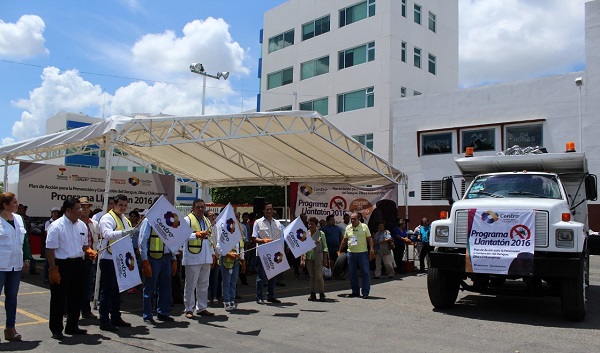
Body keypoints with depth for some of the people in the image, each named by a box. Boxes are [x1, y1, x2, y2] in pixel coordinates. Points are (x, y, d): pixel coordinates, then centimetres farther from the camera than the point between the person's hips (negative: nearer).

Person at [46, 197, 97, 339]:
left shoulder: (82, 225, 8)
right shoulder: (56, 226, -11)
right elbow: (50, 249, -13)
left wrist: (89, 251, -3)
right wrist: (53, 269, -17)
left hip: (78, 264, 7)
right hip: (61, 265, -7)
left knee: (76, 297, 15)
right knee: (59, 298, 3)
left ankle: (72, 326, 30)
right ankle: (56, 329, 17)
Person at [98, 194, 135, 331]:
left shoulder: (125, 219, 19)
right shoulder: (107, 218, -9)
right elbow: (107, 234, -28)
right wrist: (123, 233, -41)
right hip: (109, 259, -8)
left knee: (117, 290, 15)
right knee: (107, 290, -5)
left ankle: (116, 318, 25)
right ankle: (104, 321, 2)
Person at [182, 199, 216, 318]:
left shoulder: (207, 221, 18)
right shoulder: (187, 219, -5)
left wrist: (213, 254, 19)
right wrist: (197, 234, -37)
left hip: (206, 258, 7)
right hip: (193, 257, -7)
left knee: (204, 284, 12)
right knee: (190, 284, 0)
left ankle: (201, 308, 21)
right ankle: (189, 309, 10)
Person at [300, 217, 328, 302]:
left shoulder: (321, 234, 0)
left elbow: (325, 247, 1)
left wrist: (325, 259, -5)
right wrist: (302, 259, 4)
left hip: (318, 258, -3)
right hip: (308, 258, 3)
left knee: (319, 276, -4)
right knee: (312, 276, 9)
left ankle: (322, 294, 5)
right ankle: (313, 294, 15)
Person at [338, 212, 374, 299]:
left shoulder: (364, 226, 1)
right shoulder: (348, 228, 11)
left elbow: (369, 239, 0)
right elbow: (344, 241, 17)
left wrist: (372, 249, -11)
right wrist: (340, 251, 16)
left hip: (363, 253, -3)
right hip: (351, 253, 4)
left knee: (365, 272, -2)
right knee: (352, 273, 7)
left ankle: (365, 292, 4)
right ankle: (355, 292, 17)